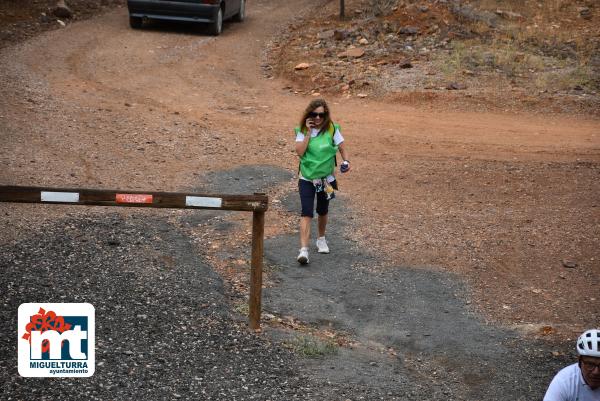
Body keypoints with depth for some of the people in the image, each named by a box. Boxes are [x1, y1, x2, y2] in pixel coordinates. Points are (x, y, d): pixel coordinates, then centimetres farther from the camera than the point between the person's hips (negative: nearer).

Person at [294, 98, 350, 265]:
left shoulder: (332, 129, -6)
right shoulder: (302, 130, -5)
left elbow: (342, 148, -4)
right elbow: (300, 151, -16)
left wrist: (346, 161, -23)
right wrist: (308, 132, -19)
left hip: (326, 178, 1)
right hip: (307, 178, -1)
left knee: (322, 211, 18)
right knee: (307, 213, -13)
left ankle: (321, 239, 44)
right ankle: (304, 250, -19)